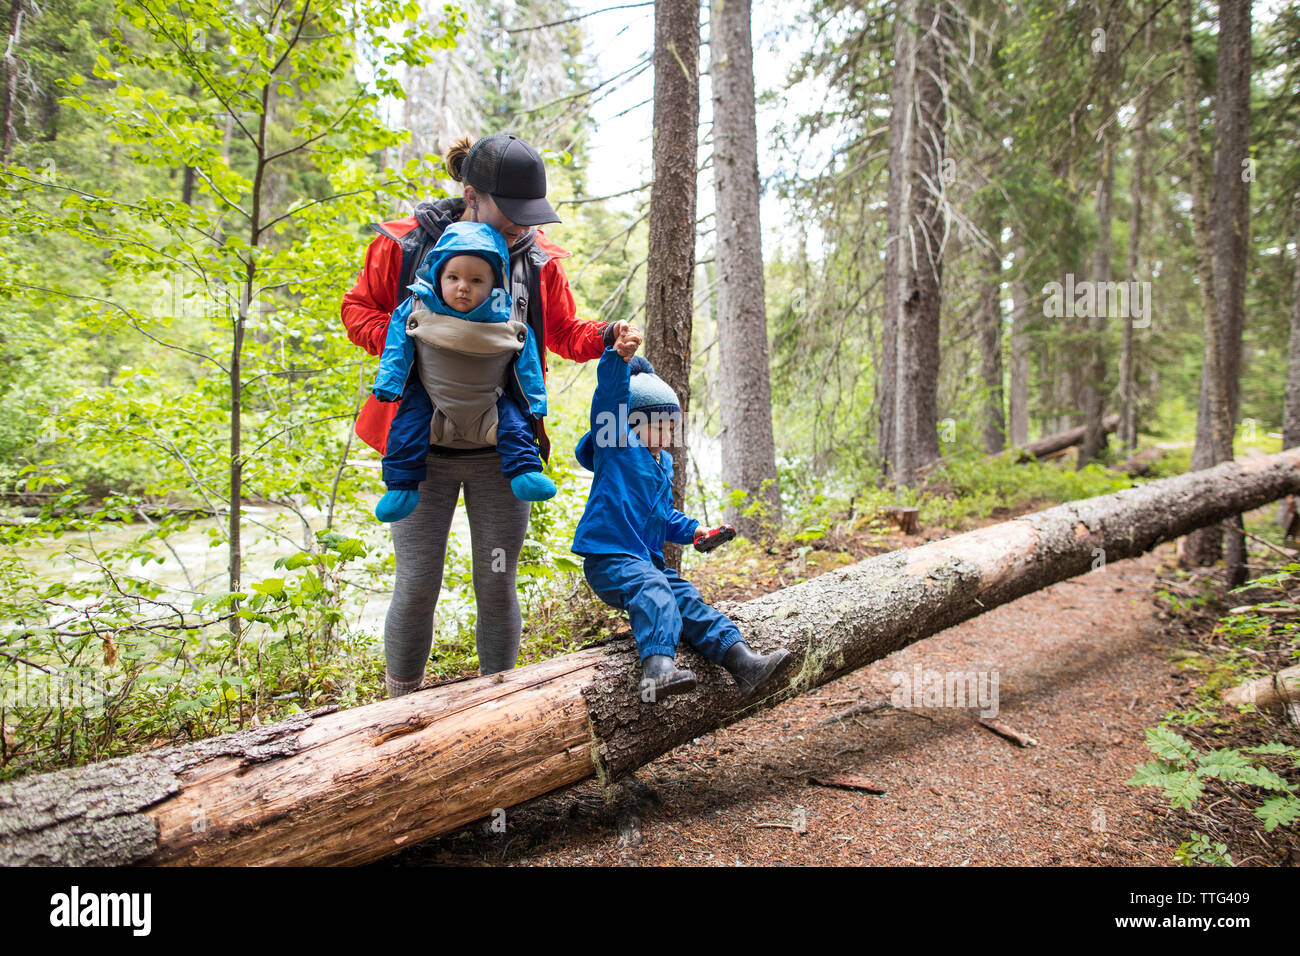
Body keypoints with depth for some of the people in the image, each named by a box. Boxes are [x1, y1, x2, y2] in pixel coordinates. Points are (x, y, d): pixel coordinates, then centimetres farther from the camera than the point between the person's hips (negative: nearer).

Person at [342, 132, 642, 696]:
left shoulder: (537, 257, 3)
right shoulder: (406, 243, -4)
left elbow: (564, 333, 14)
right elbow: (358, 310, 7)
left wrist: (607, 337, -7)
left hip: (503, 452, 2)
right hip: (422, 448, -1)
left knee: (498, 585, 7)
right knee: (416, 586, 2)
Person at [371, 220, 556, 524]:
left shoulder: (508, 321, -10)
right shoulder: (418, 308, -9)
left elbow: (526, 363, -2)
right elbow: (398, 344, -1)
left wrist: (533, 403, -2)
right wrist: (389, 384, -5)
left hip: (489, 403, 0)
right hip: (431, 397, 0)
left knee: (514, 421, -18)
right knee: (407, 425, -15)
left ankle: (524, 474, -7)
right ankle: (402, 486, -4)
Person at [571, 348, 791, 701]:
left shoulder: (663, 462, 22)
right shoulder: (615, 444, -2)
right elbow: (610, 394, -18)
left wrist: (691, 530, 14)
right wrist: (618, 354, -32)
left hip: (648, 560, 8)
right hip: (607, 558, -8)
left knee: (687, 599, -9)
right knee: (652, 590, -34)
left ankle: (743, 662, -18)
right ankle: (657, 668, -54)